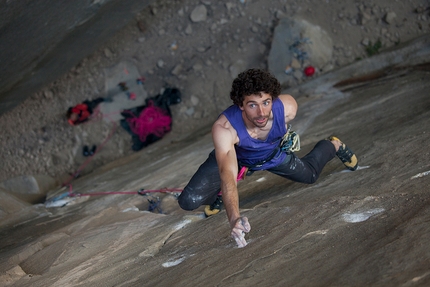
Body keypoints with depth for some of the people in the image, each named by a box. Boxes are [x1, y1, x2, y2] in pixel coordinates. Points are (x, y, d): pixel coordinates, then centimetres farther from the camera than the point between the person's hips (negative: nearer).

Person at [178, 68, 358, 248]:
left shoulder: (288, 107, -37)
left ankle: (333, 145, 52)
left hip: (274, 154, 2)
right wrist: (234, 218, -69)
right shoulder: (223, 128, -46)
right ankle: (221, 194, 21)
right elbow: (228, 175, -56)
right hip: (234, 157, -2)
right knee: (189, 201, -17)